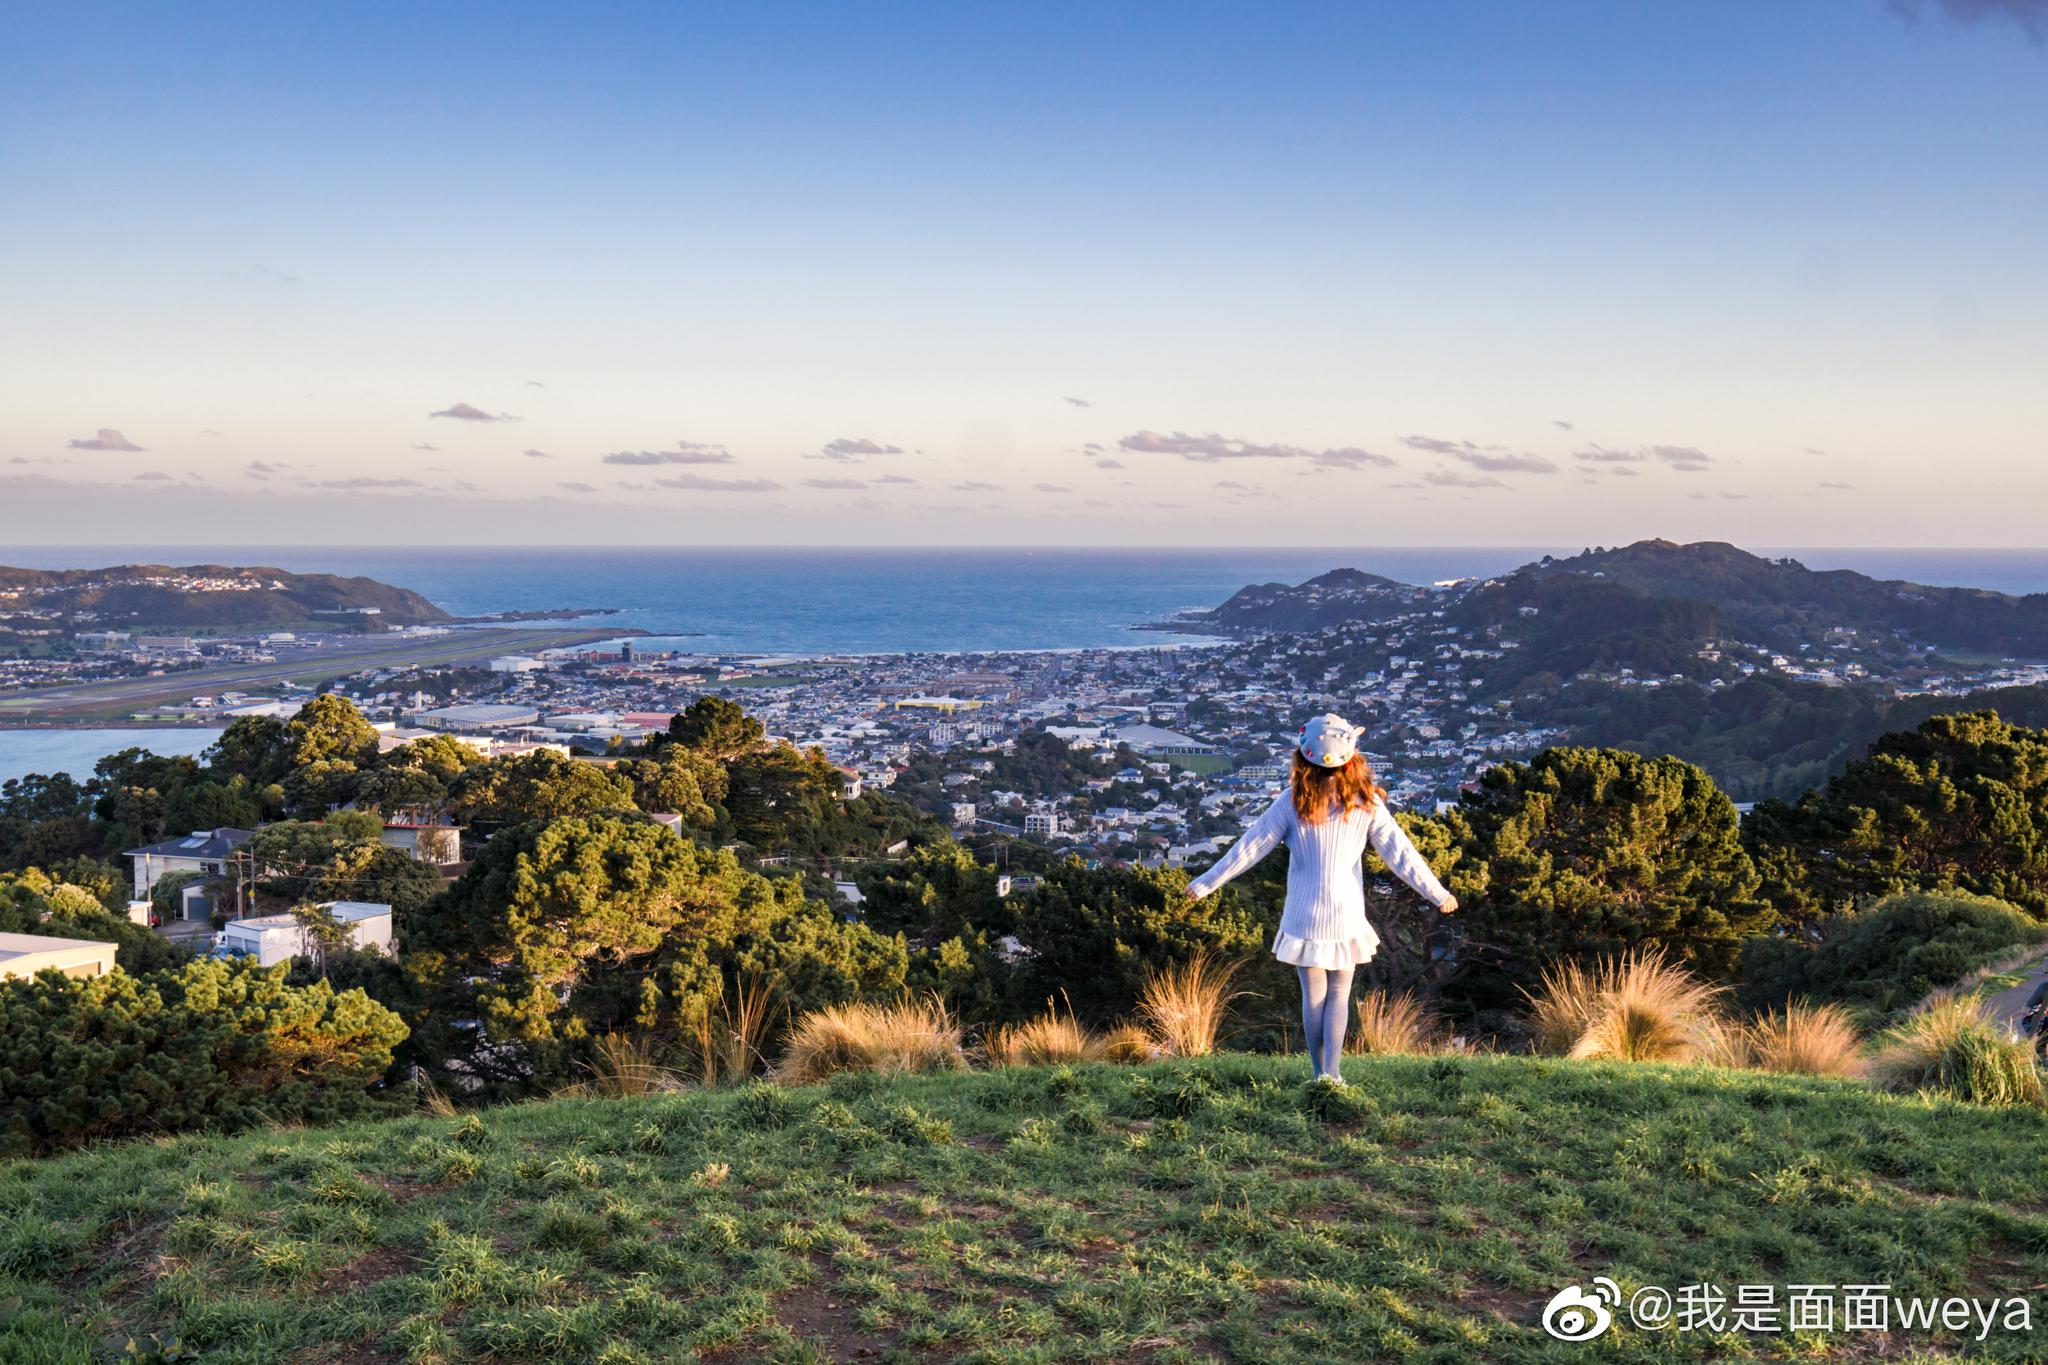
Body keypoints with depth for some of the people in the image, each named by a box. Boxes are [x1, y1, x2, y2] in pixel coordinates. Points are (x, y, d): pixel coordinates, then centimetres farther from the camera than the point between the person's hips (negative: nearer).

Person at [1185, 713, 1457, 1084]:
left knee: (1313, 996, 11)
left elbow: (1251, 846, -4)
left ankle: (1320, 1072, 16)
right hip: (1346, 915, 0)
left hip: (1304, 915, 0)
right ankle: (1332, 1072, 1)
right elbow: (1399, 852, -2)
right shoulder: (1365, 802, -6)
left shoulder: (1293, 801, -7)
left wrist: (1206, 883, 4)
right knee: (1339, 995, 12)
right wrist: (1437, 893, 9)